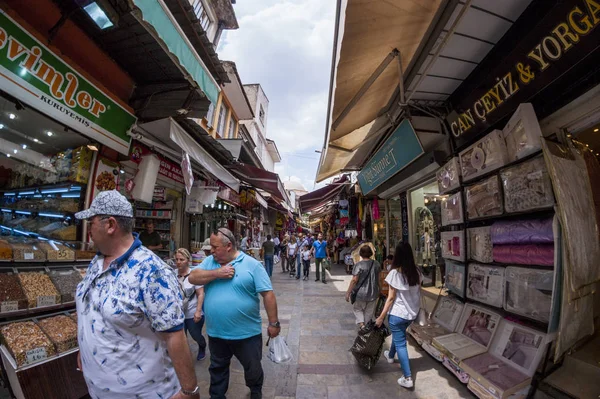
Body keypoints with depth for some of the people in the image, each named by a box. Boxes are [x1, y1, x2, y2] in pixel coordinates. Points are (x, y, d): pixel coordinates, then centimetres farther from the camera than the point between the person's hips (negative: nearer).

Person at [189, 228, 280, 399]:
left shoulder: (252, 264, -15)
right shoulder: (210, 261, 0)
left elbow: (268, 294, -14)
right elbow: (193, 277, -11)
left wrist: (273, 323, -13)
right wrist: (217, 273, -23)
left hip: (247, 333, -2)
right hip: (216, 332, 3)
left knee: (253, 368, 21)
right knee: (217, 368, 25)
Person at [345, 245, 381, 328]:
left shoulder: (359, 265, -18)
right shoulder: (376, 264, -2)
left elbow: (354, 280, -19)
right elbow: (378, 278, 13)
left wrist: (348, 293, -11)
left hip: (361, 293, -4)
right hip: (373, 293, 4)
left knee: (358, 309, 19)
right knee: (369, 312, 18)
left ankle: (361, 324, 1)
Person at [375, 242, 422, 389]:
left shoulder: (395, 273, -21)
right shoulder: (416, 272, -4)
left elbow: (391, 298, -17)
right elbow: (418, 293, 6)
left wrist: (381, 317, -9)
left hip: (398, 313, -7)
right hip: (412, 312, 7)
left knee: (400, 343, 8)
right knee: (398, 335, 29)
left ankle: (408, 378, 13)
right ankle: (390, 355, 51)